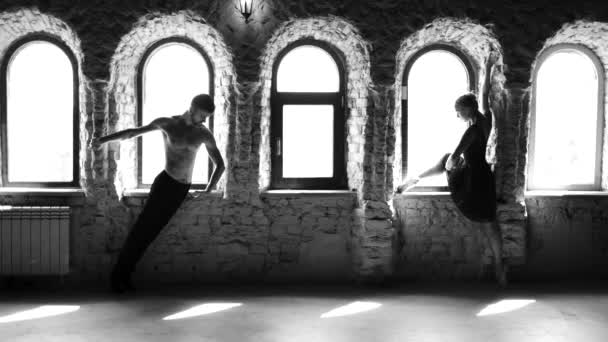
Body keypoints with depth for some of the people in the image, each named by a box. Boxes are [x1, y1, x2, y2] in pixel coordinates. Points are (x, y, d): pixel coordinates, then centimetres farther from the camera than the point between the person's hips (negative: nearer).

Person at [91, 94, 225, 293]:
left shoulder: (204, 134, 8)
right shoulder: (167, 124, 1)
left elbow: (220, 165, 13)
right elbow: (133, 132, -6)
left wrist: (207, 191, 6)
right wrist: (104, 139, -18)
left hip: (182, 190, 3)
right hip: (165, 182, -3)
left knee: (151, 231, 1)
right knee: (142, 227, -12)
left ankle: (124, 275, 10)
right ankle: (118, 274, -2)